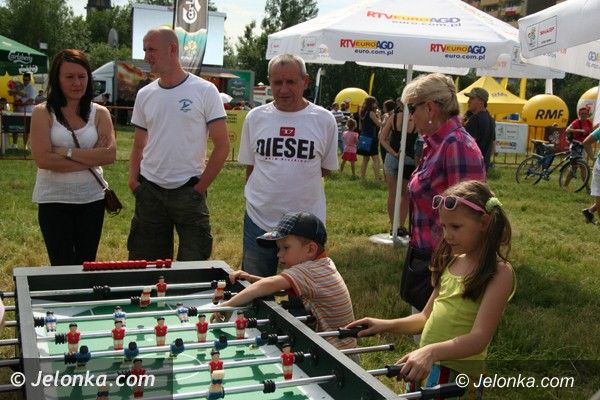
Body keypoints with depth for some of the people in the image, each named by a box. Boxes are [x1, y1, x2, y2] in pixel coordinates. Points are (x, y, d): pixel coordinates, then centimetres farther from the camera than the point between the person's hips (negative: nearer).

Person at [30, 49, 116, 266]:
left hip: (92, 199, 2)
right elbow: (43, 159, -16)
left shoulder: (99, 113, 2)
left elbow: (110, 155, -11)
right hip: (54, 200, -2)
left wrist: (67, 152, -16)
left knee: (87, 266, 12)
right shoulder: (42, 113, -5)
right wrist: (91, 159, -15)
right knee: (62, 268, 4)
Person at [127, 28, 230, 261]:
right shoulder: (144, 95, 7)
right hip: (149, 191, 4)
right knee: (144, 263, 11)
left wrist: (200, 188, -8)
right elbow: (139, 146, 15)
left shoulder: (205, 91, -6)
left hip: (188, 192, -4)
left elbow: (222, 146, -5)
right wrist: (133, 179, -1)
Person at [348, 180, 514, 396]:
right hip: (424, 365, 7)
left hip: (457, 374, -7)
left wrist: (431, 352, -39)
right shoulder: (451, 262, 5)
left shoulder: (499, 273, -16)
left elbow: (479, 338, -25)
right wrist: (387, 325, -2)